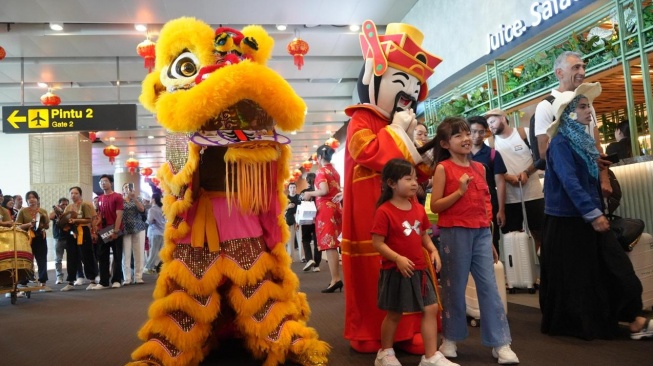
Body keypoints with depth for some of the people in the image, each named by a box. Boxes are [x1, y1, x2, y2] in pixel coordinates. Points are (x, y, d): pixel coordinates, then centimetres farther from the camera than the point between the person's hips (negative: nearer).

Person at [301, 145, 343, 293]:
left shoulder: (321, 171, -7)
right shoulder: (335, 171, 16)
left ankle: (335, 280, -14)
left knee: (328, 244, -9)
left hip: (325, 208, -8)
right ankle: (336, 278, 11)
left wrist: (310, 194, -5)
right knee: (332, 244, 11)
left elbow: (324, 190, -20)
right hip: (335, 207, 8)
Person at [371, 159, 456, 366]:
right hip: (395, 271, -6)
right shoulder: (384, 211, -15)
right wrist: (398, 258, -25)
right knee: (394, 314, 8)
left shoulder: (418, 208, 6)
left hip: (419, 270, 6)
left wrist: (433, 251, -2)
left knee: (431, 309, 4)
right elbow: (377, 243, -16)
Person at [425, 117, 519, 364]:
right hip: (455, 234, -4)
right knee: (455, 287, 5)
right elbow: (435, 205, -8)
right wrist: (459, 191, -19)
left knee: (489, 286, 3)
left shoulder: (479, 168, 11)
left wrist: (490, 239, 16)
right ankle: (450, 338, 22)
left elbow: (485, 204, 16)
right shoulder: (443, 168, -4)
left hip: (481, 233, 5)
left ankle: (501, 343, 9)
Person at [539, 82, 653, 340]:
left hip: (587, 216, 9)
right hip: (568, 218, -9)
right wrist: (593, 213, -25)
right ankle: (573, 323, 14)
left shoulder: (581, 138, 12)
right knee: (573, 274, 1)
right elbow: (569, 182, -23)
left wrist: (597, 211, 17)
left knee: (614, 267, 9)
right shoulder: (560, 142, -15)